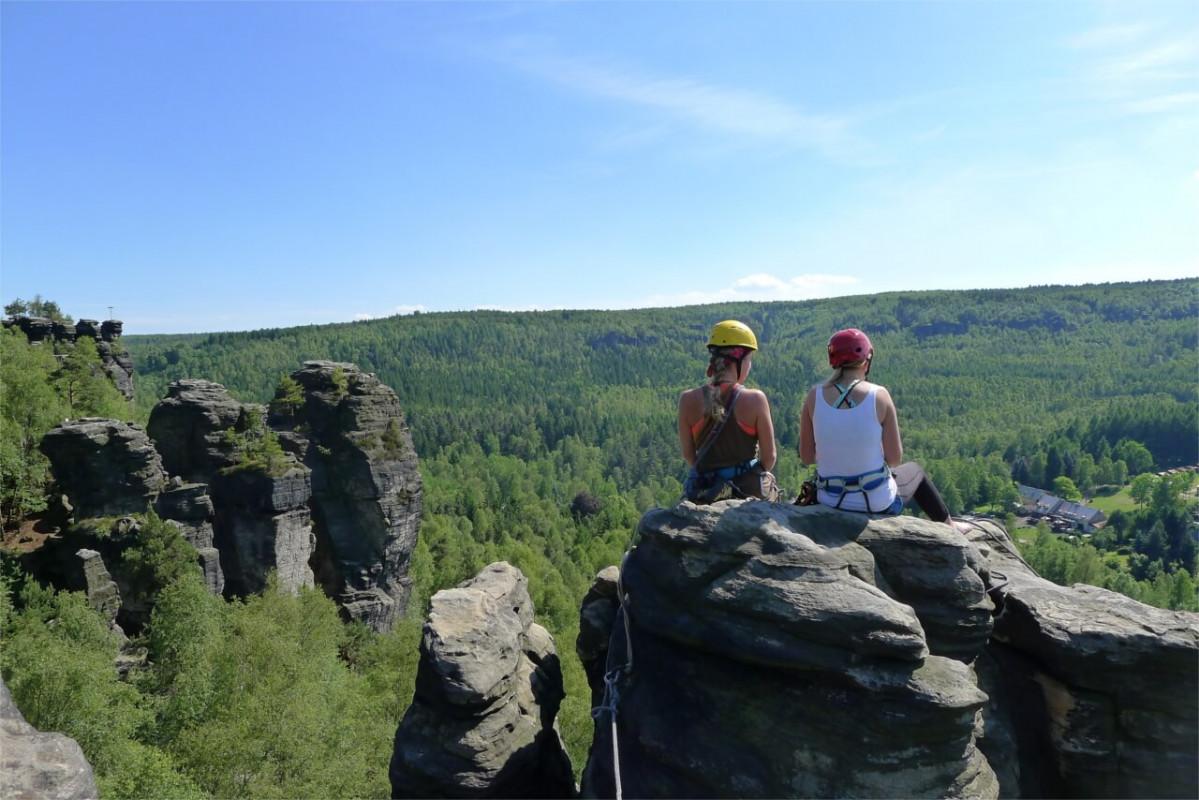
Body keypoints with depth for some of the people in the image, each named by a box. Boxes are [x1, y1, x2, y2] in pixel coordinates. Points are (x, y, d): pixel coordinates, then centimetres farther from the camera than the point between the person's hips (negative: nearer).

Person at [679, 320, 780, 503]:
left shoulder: (688, 400, -9)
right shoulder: (755, 400, -14)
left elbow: (688, 454, 2)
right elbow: (769, 457, -6)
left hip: (704, 493, 2)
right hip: (750, 490, -2)